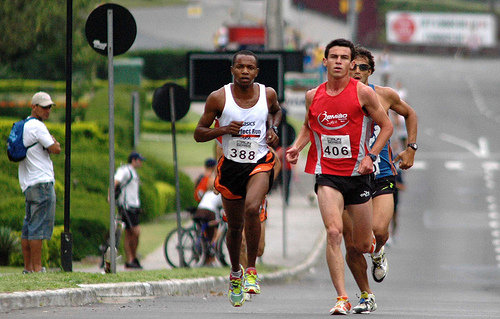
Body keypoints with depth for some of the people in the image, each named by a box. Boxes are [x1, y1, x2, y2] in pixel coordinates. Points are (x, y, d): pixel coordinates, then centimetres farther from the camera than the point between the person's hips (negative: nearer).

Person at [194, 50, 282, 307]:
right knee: (235, 226, 12)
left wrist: (273, 128, 2)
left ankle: (251, 271, -14)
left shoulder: (267, 94, -2)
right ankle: (235, 273, 40)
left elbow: (276, 111, 23)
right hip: (231, 165, 1)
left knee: (252, 208, -28)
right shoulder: (218, 98, -8)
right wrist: (223, 130, -20)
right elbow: (199, 134, -2)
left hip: (260, 163, -1)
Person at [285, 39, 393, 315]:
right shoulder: (313, 96, 4)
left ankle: (377, 247, 48)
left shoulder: (362, 93, -5)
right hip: (327, 174, 1)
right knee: (334, 233, -20)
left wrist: (370, 156, -10)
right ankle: (342, 299, -20)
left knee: (362, 246, 9)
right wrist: (297, 147, 4)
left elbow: (386, 126, 2)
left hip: (357, 173, -1)